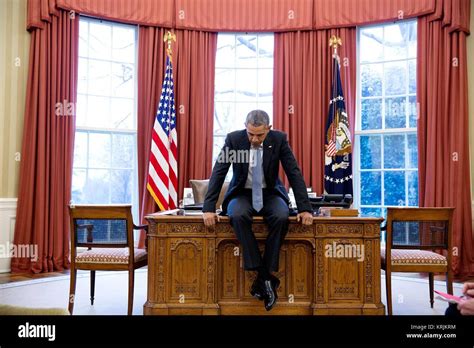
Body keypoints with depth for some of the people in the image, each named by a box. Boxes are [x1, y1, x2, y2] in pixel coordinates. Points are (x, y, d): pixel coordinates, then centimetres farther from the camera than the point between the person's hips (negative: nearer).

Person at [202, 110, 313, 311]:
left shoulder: (279, 139, -11)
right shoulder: (234, 139, -12)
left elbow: (294, 173, -10)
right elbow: (218, 173, -12)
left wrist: (305, 208, -16)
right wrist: (208, 208, -20)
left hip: (270, 194, 1)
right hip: (242, 194, 0)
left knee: (281, 216, -32)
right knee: (237, 215, -34)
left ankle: (266, 274, -20)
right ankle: (262, 275, -28)